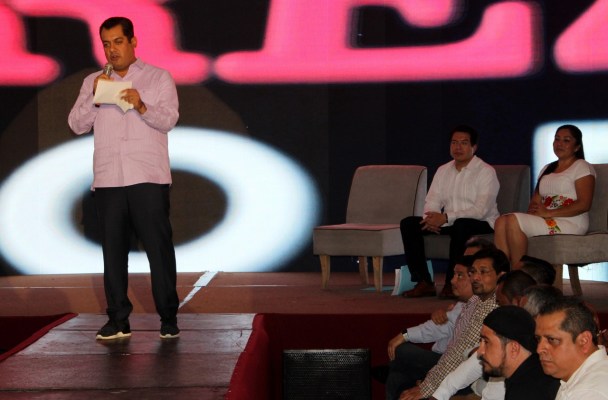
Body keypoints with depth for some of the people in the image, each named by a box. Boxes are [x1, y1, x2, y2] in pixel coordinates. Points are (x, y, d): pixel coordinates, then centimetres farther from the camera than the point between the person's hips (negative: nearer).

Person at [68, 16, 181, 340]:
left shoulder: (159, 78, 9)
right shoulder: (93, 82, 16)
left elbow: (169, 120, -3)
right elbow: (76, 125, 7)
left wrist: (141, 106, -21)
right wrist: (93, 97, -9)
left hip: (149, 178, -2)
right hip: (107, 179, 3)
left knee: (159, 246, -4)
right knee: (113, 249, 2)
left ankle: (168, 317, 2)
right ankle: (118, 320, 7)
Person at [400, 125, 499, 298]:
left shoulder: (486, 172, -7)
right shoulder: (443, 170, 14)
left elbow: (481, 210, -19)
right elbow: (432, 201, 8)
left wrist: (446, 218, -27)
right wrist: (432, 219, -18)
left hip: (482, 224, -6)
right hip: (448, 223, 6)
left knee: (461, 225, -40)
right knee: (408, 224, -12)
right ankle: (423, 282, -16)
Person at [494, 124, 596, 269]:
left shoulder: (582, 167, 2)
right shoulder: (547, 169, 26)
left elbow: (584, 204, -11)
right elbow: (536, 199, 19)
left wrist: (548, 213, -16)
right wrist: (533, 209, -7)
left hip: (570, 223, -7)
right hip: (545, 220, 7)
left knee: (513, 220, -27)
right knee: (501, 221, -19)